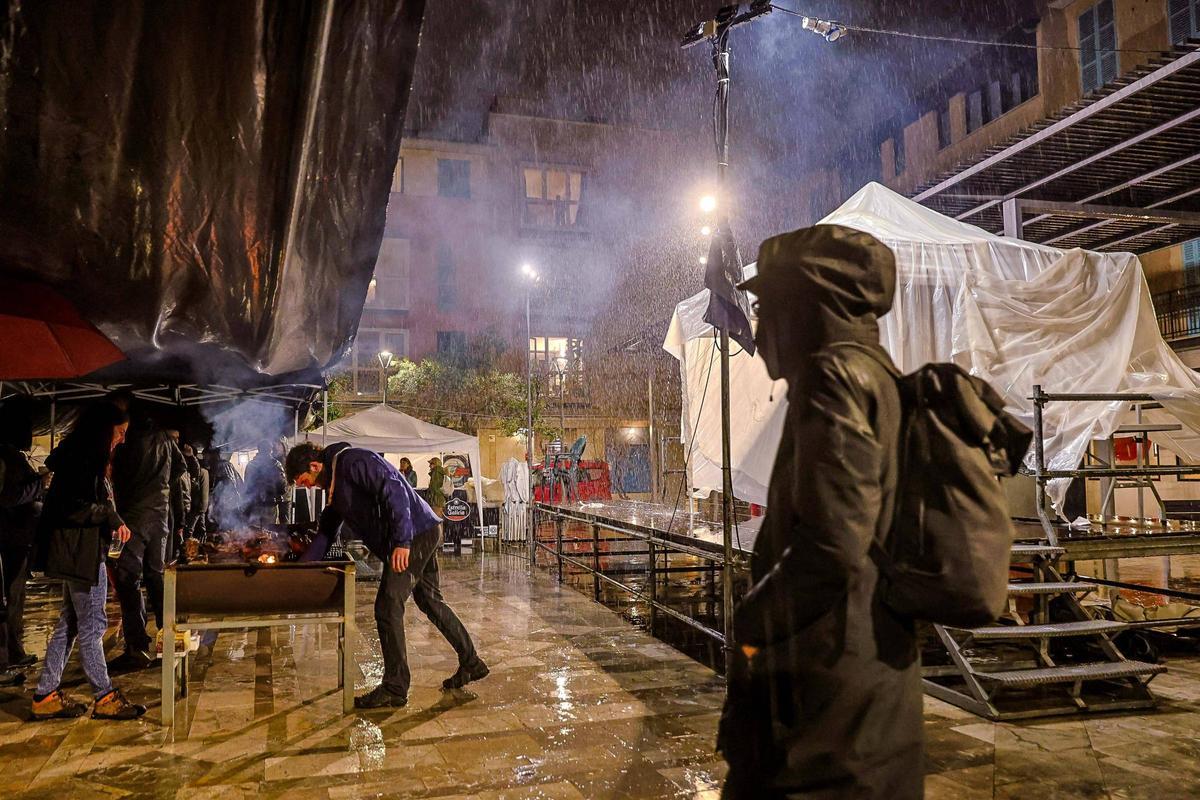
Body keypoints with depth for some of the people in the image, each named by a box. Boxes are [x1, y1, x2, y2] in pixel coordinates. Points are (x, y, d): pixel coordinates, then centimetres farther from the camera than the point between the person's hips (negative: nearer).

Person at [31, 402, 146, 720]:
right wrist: (111, 516, -13)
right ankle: (105, 698, 6)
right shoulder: (83, 458, -16)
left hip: (79, 552, 10)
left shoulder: (85, 457, 16)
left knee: (69, 623, 15)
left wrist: (113, 521, 10)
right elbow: (72, 507, -23)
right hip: (82, 552, -10)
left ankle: (46, 696, 22)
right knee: (92, 625, -2)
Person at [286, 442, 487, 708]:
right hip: (423, 536, 10)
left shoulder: (353, 461, -14)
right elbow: (326, 528, 26)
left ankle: (394, 689, 3)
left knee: (388, 608, -7)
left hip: (416, 534, -10)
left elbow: (394, 490, -24)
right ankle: (472, 663, 29)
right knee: (430, 601, 18)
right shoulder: (335, 483, 18)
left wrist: (402, 541, -26)